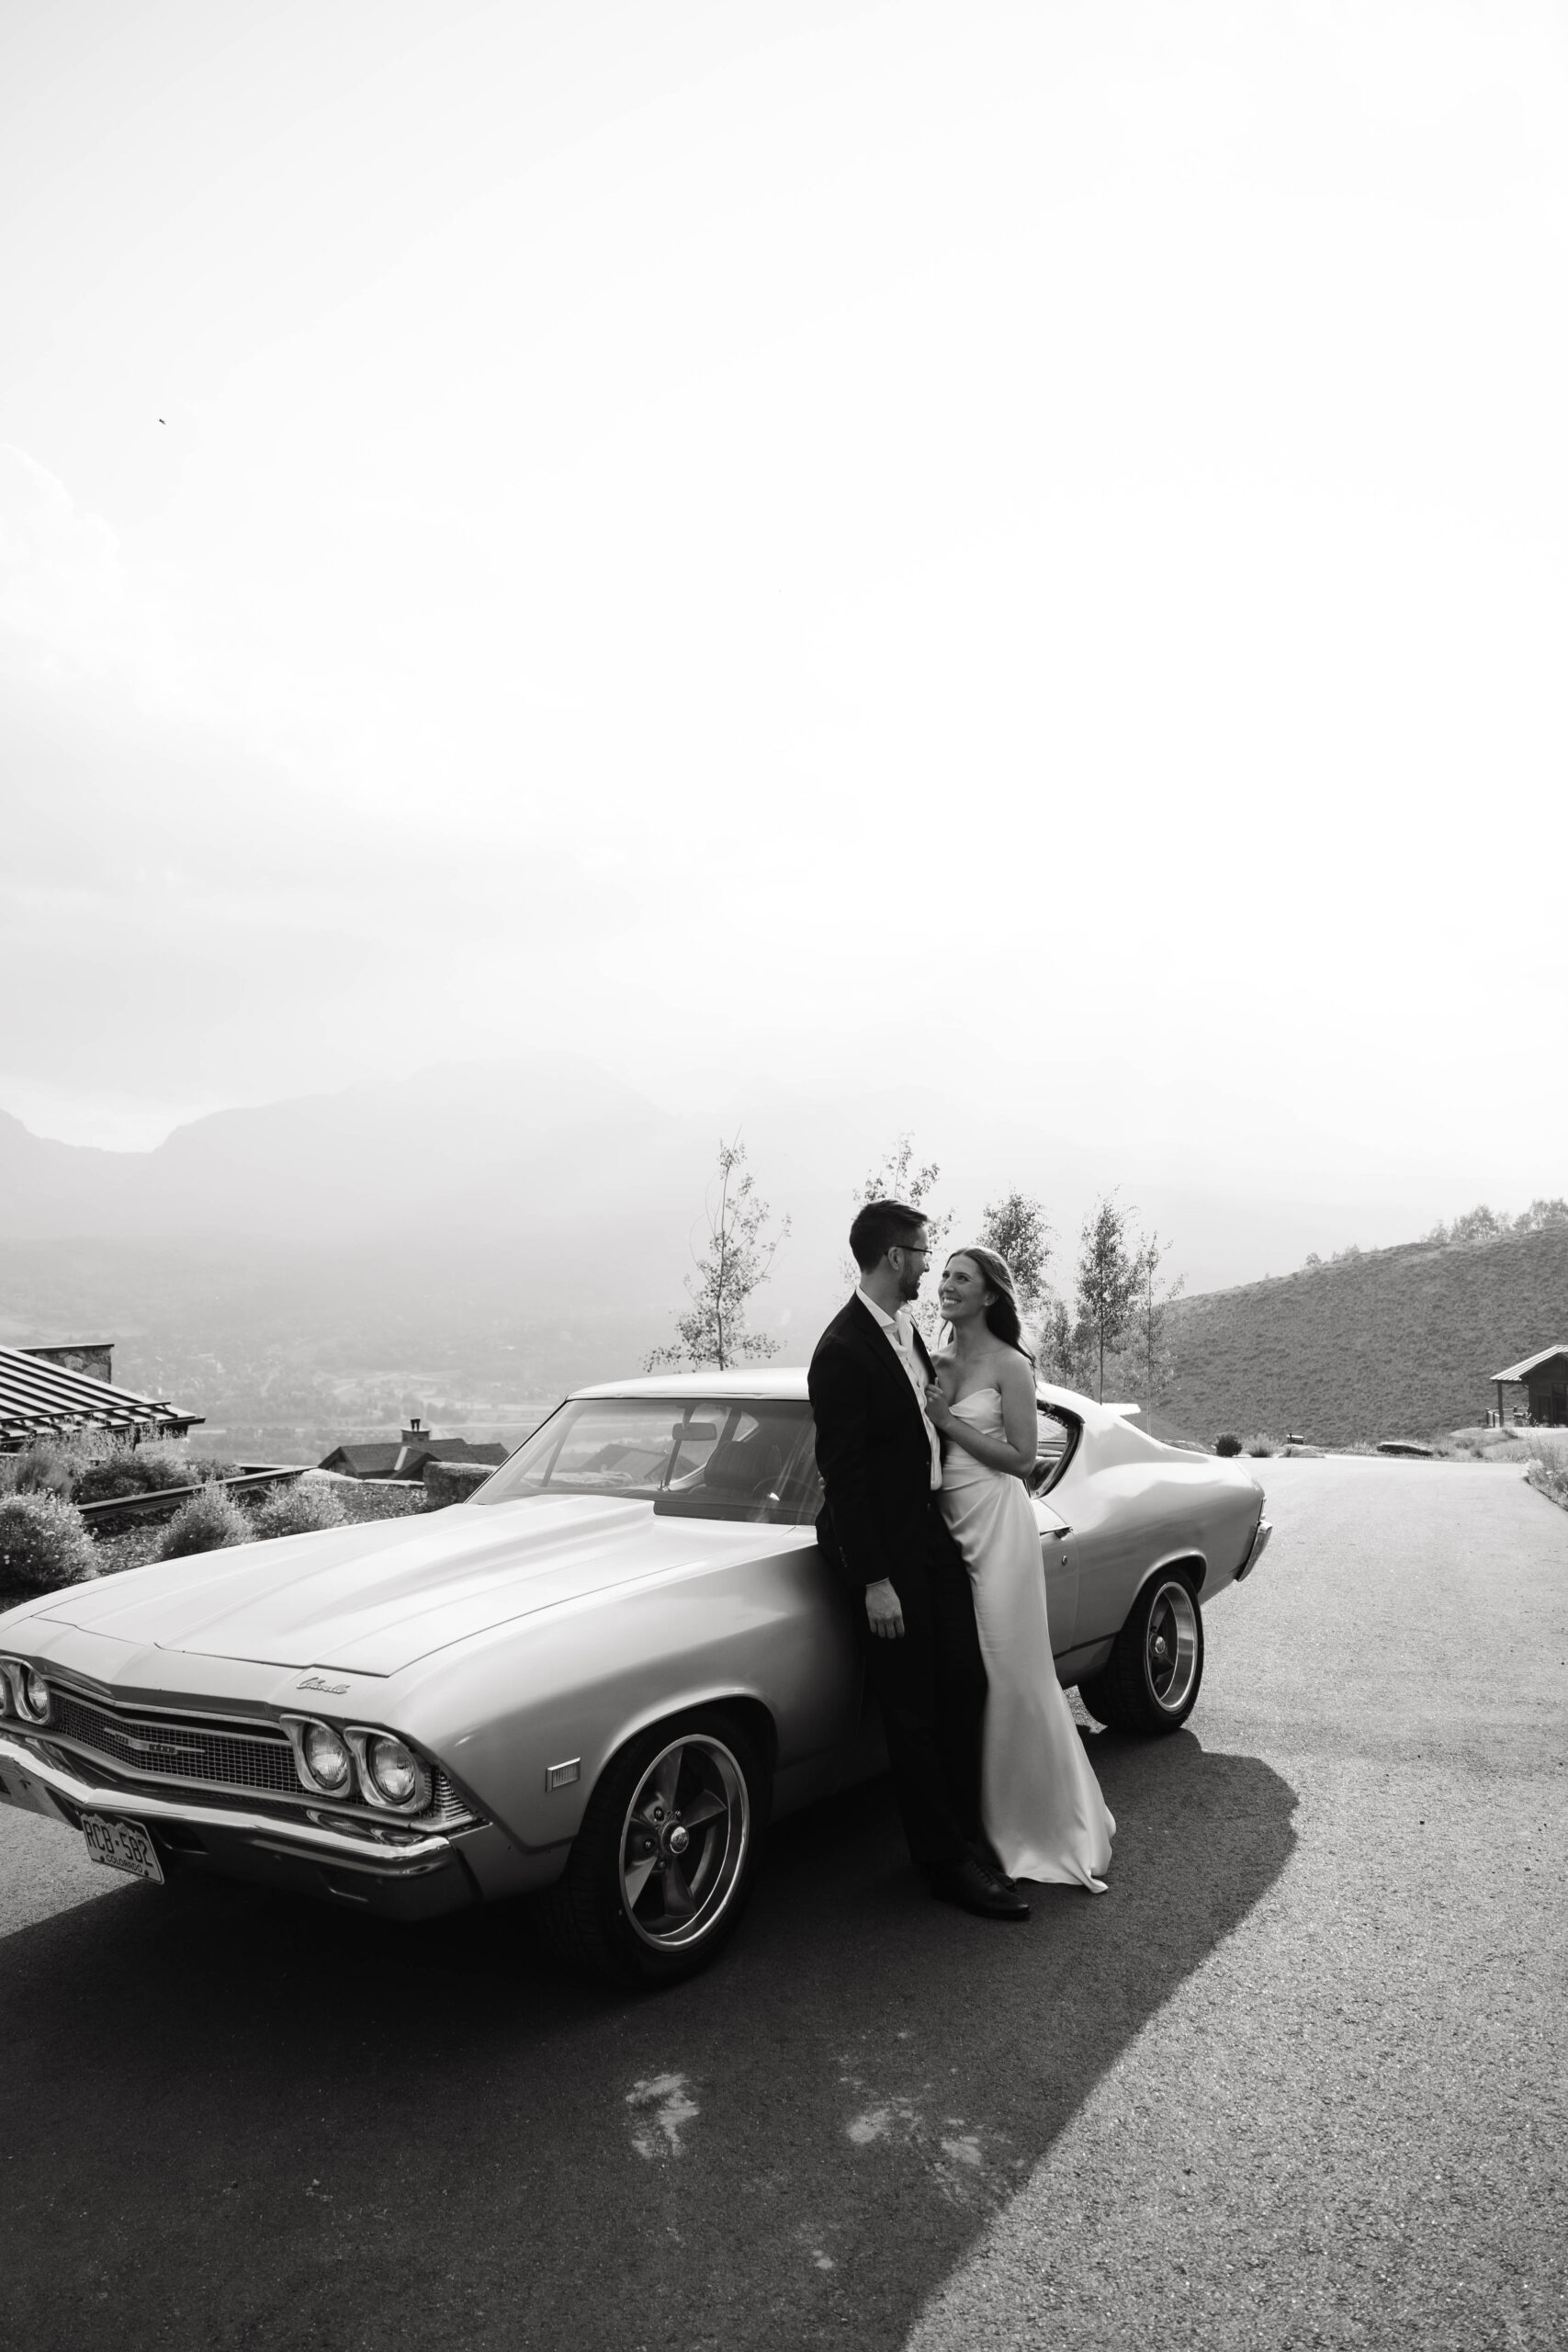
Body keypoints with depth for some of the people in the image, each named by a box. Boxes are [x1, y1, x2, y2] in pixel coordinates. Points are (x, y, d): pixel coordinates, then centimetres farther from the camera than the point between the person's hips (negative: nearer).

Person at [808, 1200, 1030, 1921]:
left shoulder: (907, 1329, 8)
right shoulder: (843, 1350, -19)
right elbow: (842, 1473, -19)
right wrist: (873, 1581, -18)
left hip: (930, 1530, 8)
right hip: (886, 1547, -8)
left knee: (965, 1686, 12)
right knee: (912, 1711, 3)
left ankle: (963, 1833, 26)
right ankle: (948, 1861, 14)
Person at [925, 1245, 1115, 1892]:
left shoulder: (1009, 1365, -6)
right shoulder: (937, 1363, 11)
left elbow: (1022, 1457, -10)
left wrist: (950, 1423, -14)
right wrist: (926, 1415, -2)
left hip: (995, 1519, -6)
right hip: (946, 1522, 6)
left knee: (1011, 1673, -2)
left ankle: (1047, 1822, 12)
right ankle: (978, 1816, 21)